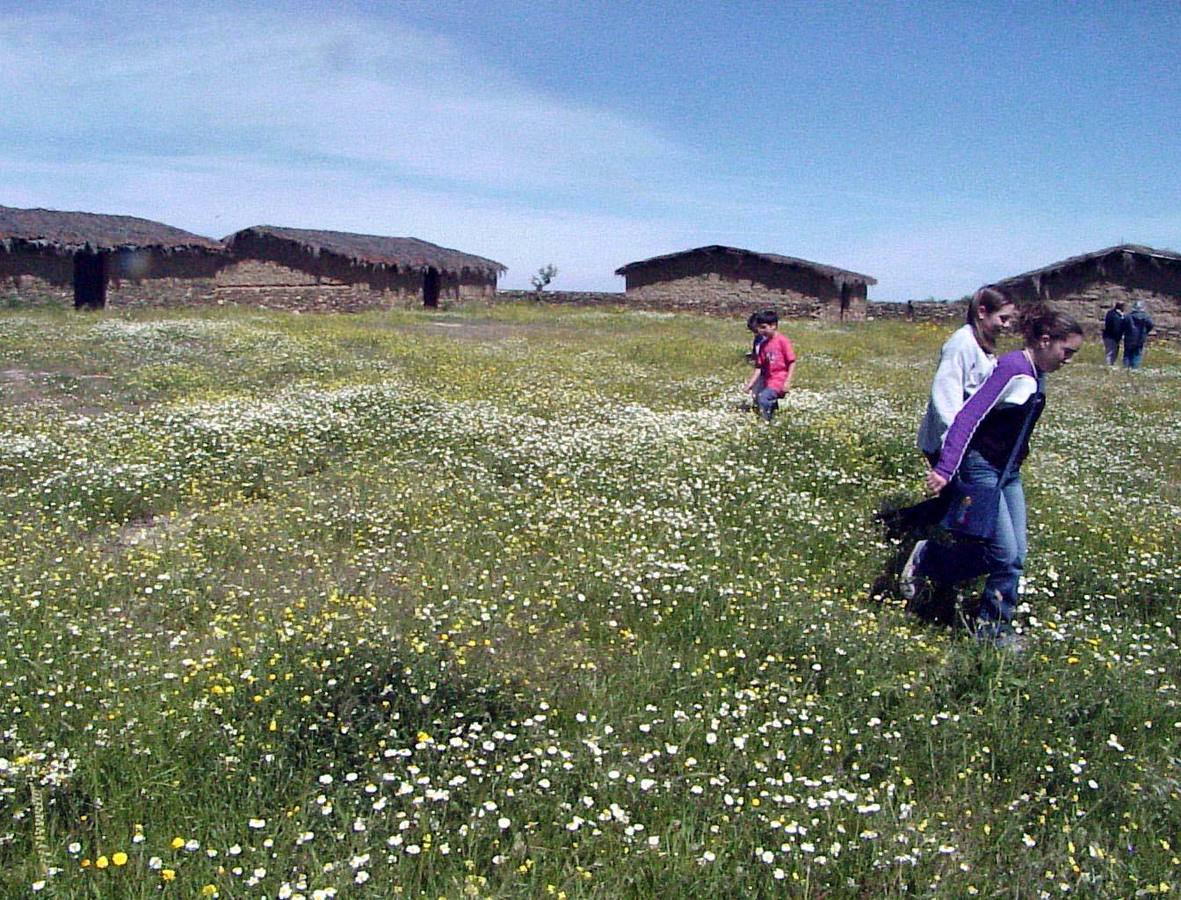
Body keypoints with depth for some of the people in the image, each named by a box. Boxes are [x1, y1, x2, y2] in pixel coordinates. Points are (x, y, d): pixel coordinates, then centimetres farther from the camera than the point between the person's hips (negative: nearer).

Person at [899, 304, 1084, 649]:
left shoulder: (1036, 374, 7)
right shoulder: (1013, 368, -21)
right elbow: (969, 416, -28)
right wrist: (945, 468, -34)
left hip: (1009, 472, 9)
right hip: (983, 469, -9)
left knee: (1015, 554, 7)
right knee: (1004, 553, -5)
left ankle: (993, 625, 20)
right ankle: (926, 558, 13)